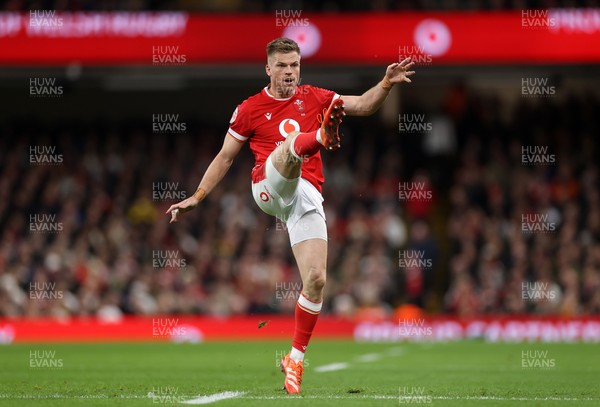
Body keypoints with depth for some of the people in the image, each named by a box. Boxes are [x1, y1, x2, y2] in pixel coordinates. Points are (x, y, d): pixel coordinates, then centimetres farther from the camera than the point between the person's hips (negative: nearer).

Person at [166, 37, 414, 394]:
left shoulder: (314, 98, 16)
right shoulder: (250, 109, 9)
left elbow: (364, 105, 8)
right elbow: (225, 157, 15)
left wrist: (387, 84, -9)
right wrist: (197, 197, 10)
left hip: (307, 196, 3)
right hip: (270, 187, -3)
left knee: (316, 278, -8)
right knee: (290, 145, -33)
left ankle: (296, 359, 4)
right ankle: (322, 136, -72)